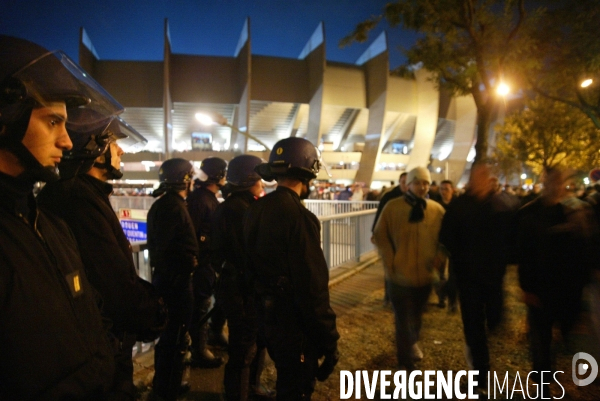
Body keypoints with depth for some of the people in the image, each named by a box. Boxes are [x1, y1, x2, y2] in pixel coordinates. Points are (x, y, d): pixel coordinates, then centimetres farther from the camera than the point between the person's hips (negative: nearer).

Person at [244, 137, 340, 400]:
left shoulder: (255, 210, 2)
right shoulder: (299, 216, -25)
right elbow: (313, 285, -25)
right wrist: (328, 339, -16)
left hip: (267, 314, 8)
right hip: (294, 322, -8)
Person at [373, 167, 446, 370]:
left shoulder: (437, 210, -2)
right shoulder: (392, 207, -10)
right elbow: (381, 236, -5)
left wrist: (439, 259, -5)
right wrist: (389, 262, -11)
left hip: (425, 274, 4)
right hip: (400, 274, -3)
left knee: (416, 317, 24)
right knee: (404, 320, 5)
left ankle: (412, 343, 51)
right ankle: (406, 361, 21)